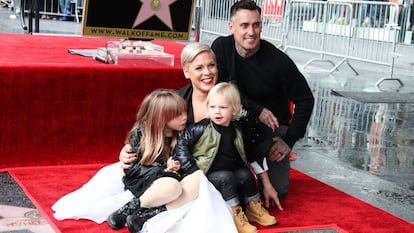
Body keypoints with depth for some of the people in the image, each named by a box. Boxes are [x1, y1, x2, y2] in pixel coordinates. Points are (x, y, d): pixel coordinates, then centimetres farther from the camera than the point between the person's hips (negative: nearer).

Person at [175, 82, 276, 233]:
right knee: (226, 177, -29)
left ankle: (254, 208, 3)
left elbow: (239, 158, 17)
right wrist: (191, 169, -18)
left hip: (231, 172, 5)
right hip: (207, 175, -5)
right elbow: (182, 142, -14)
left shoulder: (236, 133, 4)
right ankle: (235, 214, -27)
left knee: (246, 174, -14)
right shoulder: (202, 129, -13)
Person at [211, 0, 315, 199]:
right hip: (238, 125, 1)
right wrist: (256, 110, -21)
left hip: (272, 129, -1)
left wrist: (289, 140, -14)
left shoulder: (278, 60, -17)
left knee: (277, 192, -9)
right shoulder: (221, 47, -10)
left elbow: (305, 100, -10)